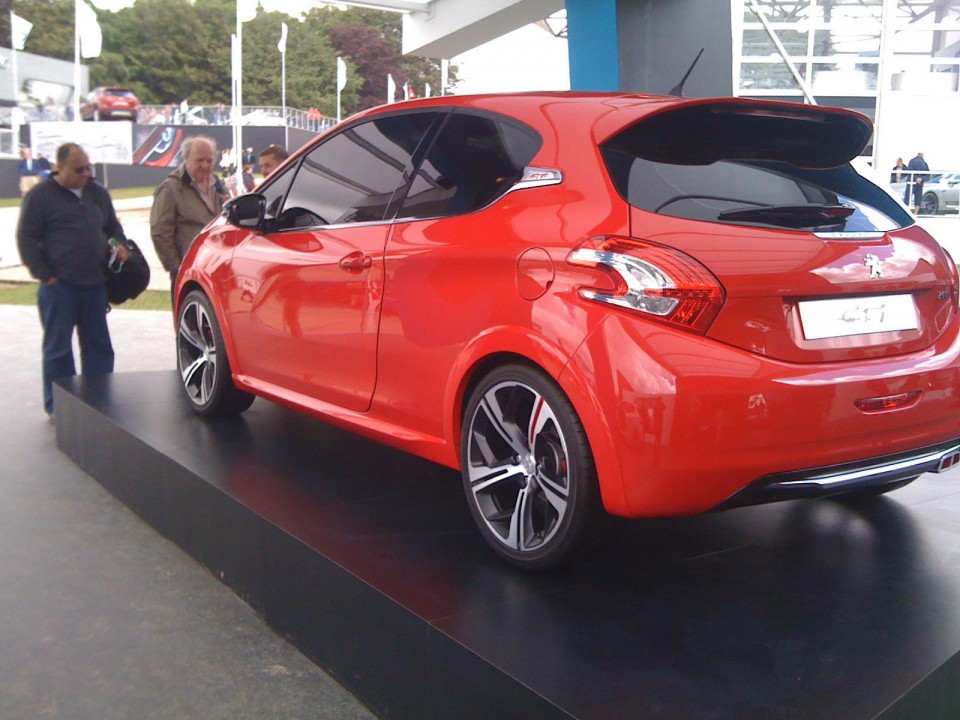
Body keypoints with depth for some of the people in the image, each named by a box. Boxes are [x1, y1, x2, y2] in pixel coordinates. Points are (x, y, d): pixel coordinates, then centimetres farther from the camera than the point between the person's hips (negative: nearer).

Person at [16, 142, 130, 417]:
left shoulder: (98, 193, 14)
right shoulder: (41, 195, -1)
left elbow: (113, 228, 25)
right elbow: (26, 239, -3)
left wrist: (120, 246, 4)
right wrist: (45, 275, -9)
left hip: (95, 283, 5)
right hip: (59, 285, -5)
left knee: (98, 344, 9)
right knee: (58, 346, 2)